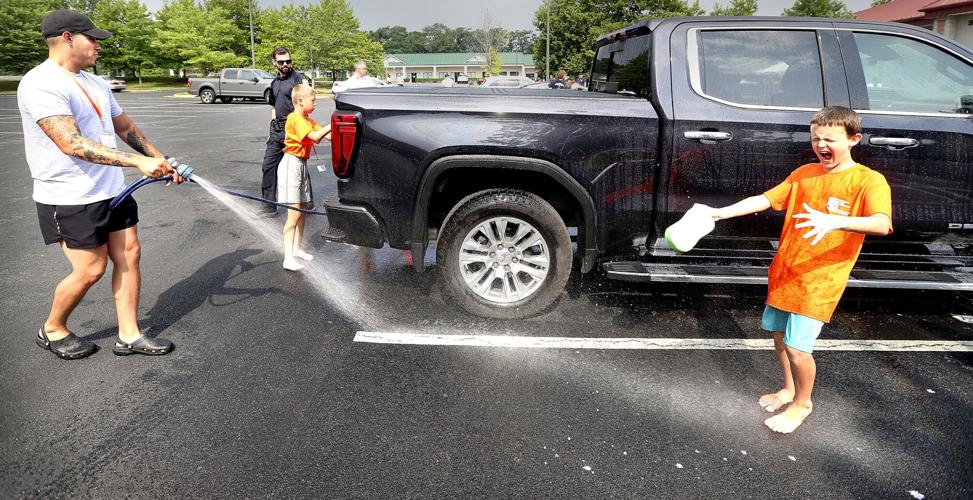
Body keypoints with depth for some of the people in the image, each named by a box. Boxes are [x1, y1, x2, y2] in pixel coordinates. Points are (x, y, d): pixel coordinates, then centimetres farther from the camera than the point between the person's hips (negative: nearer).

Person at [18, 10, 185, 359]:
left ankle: (129, 336, 17)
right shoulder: (41, 83, -17)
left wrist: (162, 161, 12)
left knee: (129, 254, 6)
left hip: (113, 192, 8)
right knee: (90, 270, -1)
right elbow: (73, 145, -27)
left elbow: (126, 128, 21)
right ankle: (52, 330, 26)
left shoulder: (94, 83, 11)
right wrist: (139, 162, -32)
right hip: (70, 201, -8)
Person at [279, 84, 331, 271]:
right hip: (292, 164, -10)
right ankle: (289, 258, -12)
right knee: (295, 212, -12)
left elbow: (327, 135, 7)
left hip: (302, 164, 10)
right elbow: (315, 136, -29)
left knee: (303, 209, 13)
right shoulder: (295, 119, -16)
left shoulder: (308, 121, 14)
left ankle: (296, 248, 26)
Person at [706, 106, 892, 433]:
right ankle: (788, 389, 39)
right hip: (783, 271, 6)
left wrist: (834, 221, -44)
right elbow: (764, 200, 2)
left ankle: (802, 403, 19)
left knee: (797, 345, -8)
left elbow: (882, 224, -26)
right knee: (779, 334, 16)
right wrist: (720, 212, -11)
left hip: (819, 280, -6)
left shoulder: (869, 180, -10)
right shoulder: (804, 174, 6)